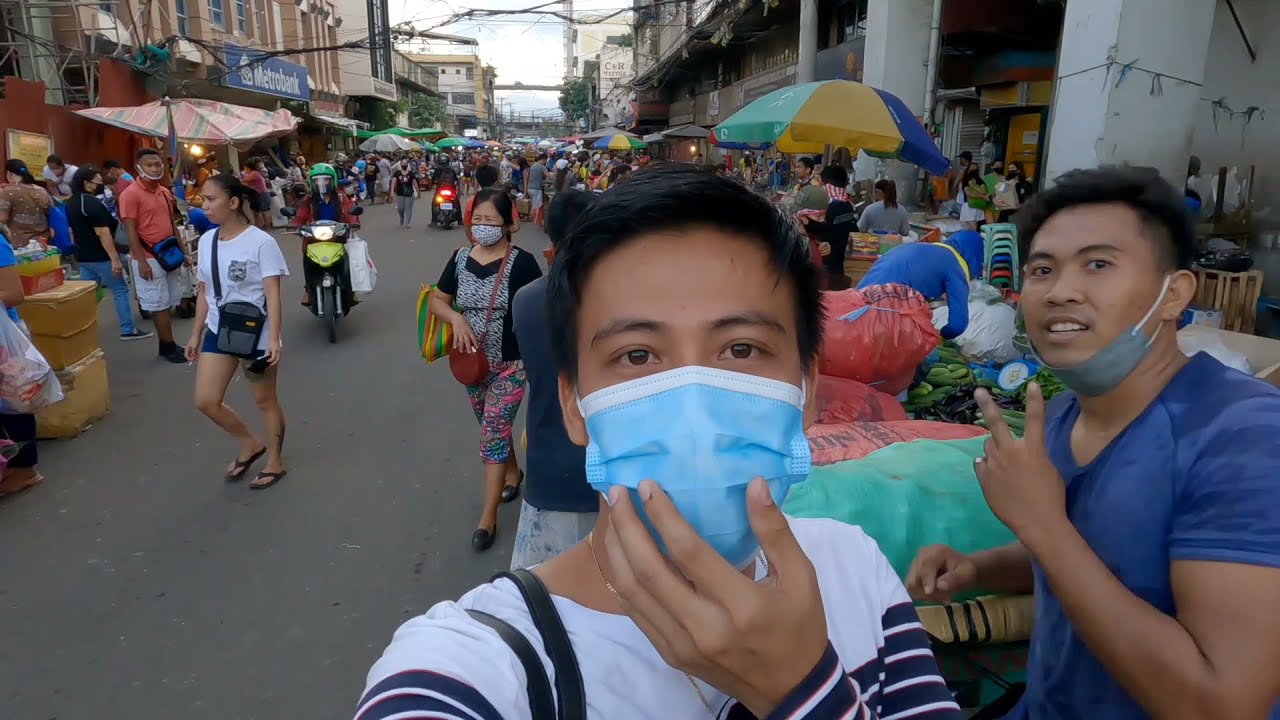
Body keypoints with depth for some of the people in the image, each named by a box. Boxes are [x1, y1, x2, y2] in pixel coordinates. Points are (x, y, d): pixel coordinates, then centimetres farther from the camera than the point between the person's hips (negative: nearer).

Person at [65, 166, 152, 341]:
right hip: (100, 257, -9)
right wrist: (115, 259, -23)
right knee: (121, 290, 0)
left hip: (83, 257, 9)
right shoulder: (94, 204, -17)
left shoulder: (71, 203, 11)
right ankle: (128, 330, 2)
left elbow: (72, 232, 18)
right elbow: (103, 234, -22)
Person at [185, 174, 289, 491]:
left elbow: (273, 294, -17)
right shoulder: (206, 241, 5)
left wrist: (274, 339, -24)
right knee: (205, 401, 3)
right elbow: (203, 292, 12)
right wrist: (196, 334, 14)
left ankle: (275, 462, 27)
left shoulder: (260, 241, -15)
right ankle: (250, 444, 28)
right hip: (218, 331, 6)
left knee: (265, 400, 8)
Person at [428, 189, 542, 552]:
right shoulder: (460, 259, 0)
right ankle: (513, 471, 48)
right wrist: (456, 318, -15)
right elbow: (437, 300, 6)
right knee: (494, 429, 21)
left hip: (510, 364, -5)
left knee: (493, 435, -3)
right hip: (473, 363, 5)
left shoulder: (522, 262, -14)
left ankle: (488, 516, 9)